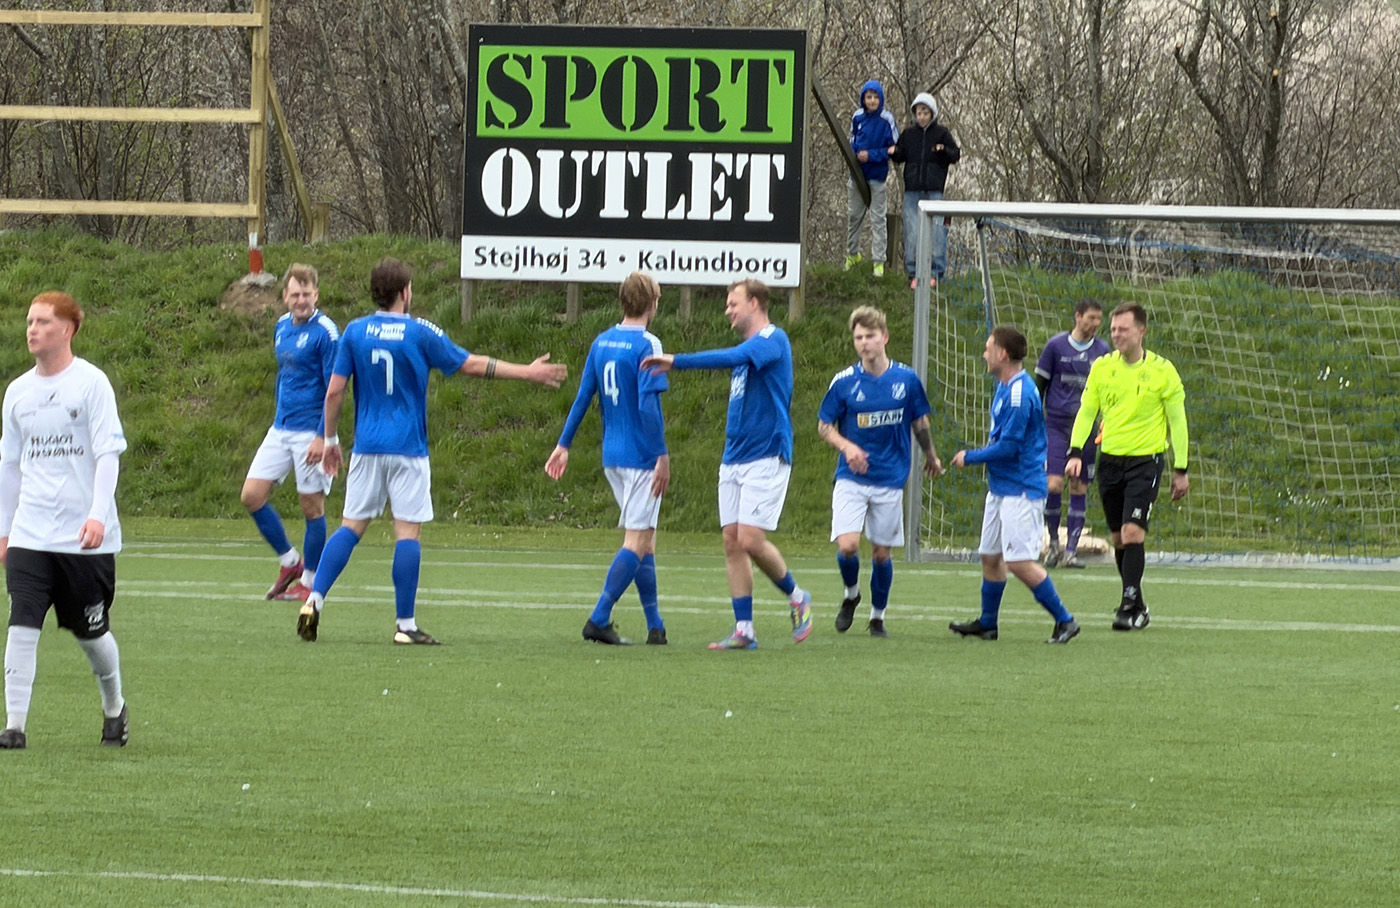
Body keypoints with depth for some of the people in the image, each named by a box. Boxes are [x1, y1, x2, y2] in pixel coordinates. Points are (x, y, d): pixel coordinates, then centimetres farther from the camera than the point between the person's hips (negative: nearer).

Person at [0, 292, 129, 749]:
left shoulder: (91, 383, -5)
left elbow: (108, 453, -10)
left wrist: (98, 514, -21)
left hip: (85, 536, -3)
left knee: (91, 630, 8)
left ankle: (114, 707, 33)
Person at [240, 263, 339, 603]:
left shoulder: (325, 332, -12)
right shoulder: (282, 326, 11)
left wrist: (323, 437, -18)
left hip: (311, 432, -8)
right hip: (280, 431, 8)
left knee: (311, 506, 0)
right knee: (252, 495, 2)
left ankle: (310, 581, 12)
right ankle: (289, 561, 17)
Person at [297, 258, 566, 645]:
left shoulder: (354, 332, 2)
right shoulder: (420, 333, -5)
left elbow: (334, 391, 2)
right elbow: (472, 365, 4)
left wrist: (330, 439, 14)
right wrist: (528, 372, 15)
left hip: (367, 448, 3)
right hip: (408, 450, -3)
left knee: (351, 527, 8)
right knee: (408, 532, -2)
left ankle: (314, 601, -6)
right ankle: (405, 624, -3)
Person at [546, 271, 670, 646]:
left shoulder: (602, 343, 8)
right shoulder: (647, 345, -13)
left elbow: (583, 397, 11)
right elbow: (648, 405, -19)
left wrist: (564, 444, 16)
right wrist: (662, 456, -18)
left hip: (612, 457, 8)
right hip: (641, 457, -8)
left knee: (644, 538, 15)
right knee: (637, 541, -5)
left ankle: (656, 626, 16)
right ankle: (599, 620, -12)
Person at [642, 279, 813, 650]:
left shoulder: (773, 340, -10)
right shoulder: (747, 351, 19)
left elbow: (731, 358, -26)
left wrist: (675, 361, -28)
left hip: (766, 458, -9)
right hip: (733, 461, 9)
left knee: (751, 540, -14)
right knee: (732, 542, 1)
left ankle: (796, 597, 10)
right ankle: (744, 630, 2)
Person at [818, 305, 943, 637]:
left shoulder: (907, 379, -2)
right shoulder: (844, 382, -5)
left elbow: (920, 422, 14)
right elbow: (824, 426, 3)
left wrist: (931, 456, 26)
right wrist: (846, 446, -16)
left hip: (890, 480, 1)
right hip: (851, 479, -1)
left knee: (881, 553, 6)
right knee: (847, 546, -16)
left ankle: (878, 616, 25)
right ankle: (851, 594, 15)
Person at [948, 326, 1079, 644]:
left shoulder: (1019, 394, -20)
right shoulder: (1004, 388, 13)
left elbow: (1009, 447, -22)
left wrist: (970, 458, -9)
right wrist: (975, 457, 10)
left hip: (1021, 490, -10)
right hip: (1001, 487, 10)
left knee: (1020, 562, -13)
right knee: (990, 556, 16)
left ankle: (1064, 620, -6)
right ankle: (987, 623, 28)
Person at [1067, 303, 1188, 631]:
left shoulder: (1162, 371, -3)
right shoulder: (1102, 368, 5)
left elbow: (1177, 422, 2)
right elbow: (1086, 412, 10)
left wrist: (1180, 470, 1)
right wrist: (1076, 452, -5)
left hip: (1146, 459, -4)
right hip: (1110, 459, 4)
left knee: (1132, 532, -17)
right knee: (1118, 538, 8)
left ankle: (1130, 606, -17)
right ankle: (1135, 606, 20)